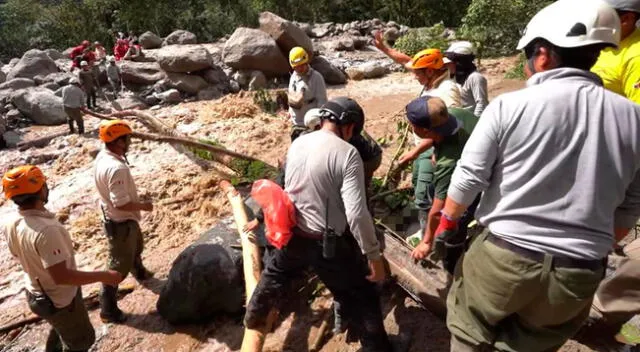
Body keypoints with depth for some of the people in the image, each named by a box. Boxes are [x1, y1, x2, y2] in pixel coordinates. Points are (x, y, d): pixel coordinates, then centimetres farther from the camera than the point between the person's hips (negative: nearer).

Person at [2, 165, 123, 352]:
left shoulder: (11, 223, -9)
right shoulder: (45, 230, -37)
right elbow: (61, 276, -35)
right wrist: (104, 276, -28)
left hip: (36, 294, 8)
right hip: (58, 300, -8)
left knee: (61, 329, 34)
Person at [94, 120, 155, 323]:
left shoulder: (103, 156, -3)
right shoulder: (116, 168, -34)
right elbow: (121, 203, -32)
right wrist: (144, 206, -16)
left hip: (118, 217, 10)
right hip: (120, 222, -10)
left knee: (136, 247, 33)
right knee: (119, 264, 5)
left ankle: (140, 273, 61)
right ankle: (108, 309, 19)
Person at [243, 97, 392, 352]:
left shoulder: (297, 143, 0)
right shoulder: (347, 153, -19)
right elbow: (357, 213, -25)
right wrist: (374, 255, -17)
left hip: (292, 234, 7)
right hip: (328, 243, -6)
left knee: (275, 273, 34)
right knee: (361, 300, 10)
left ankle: (254, 317, 55)